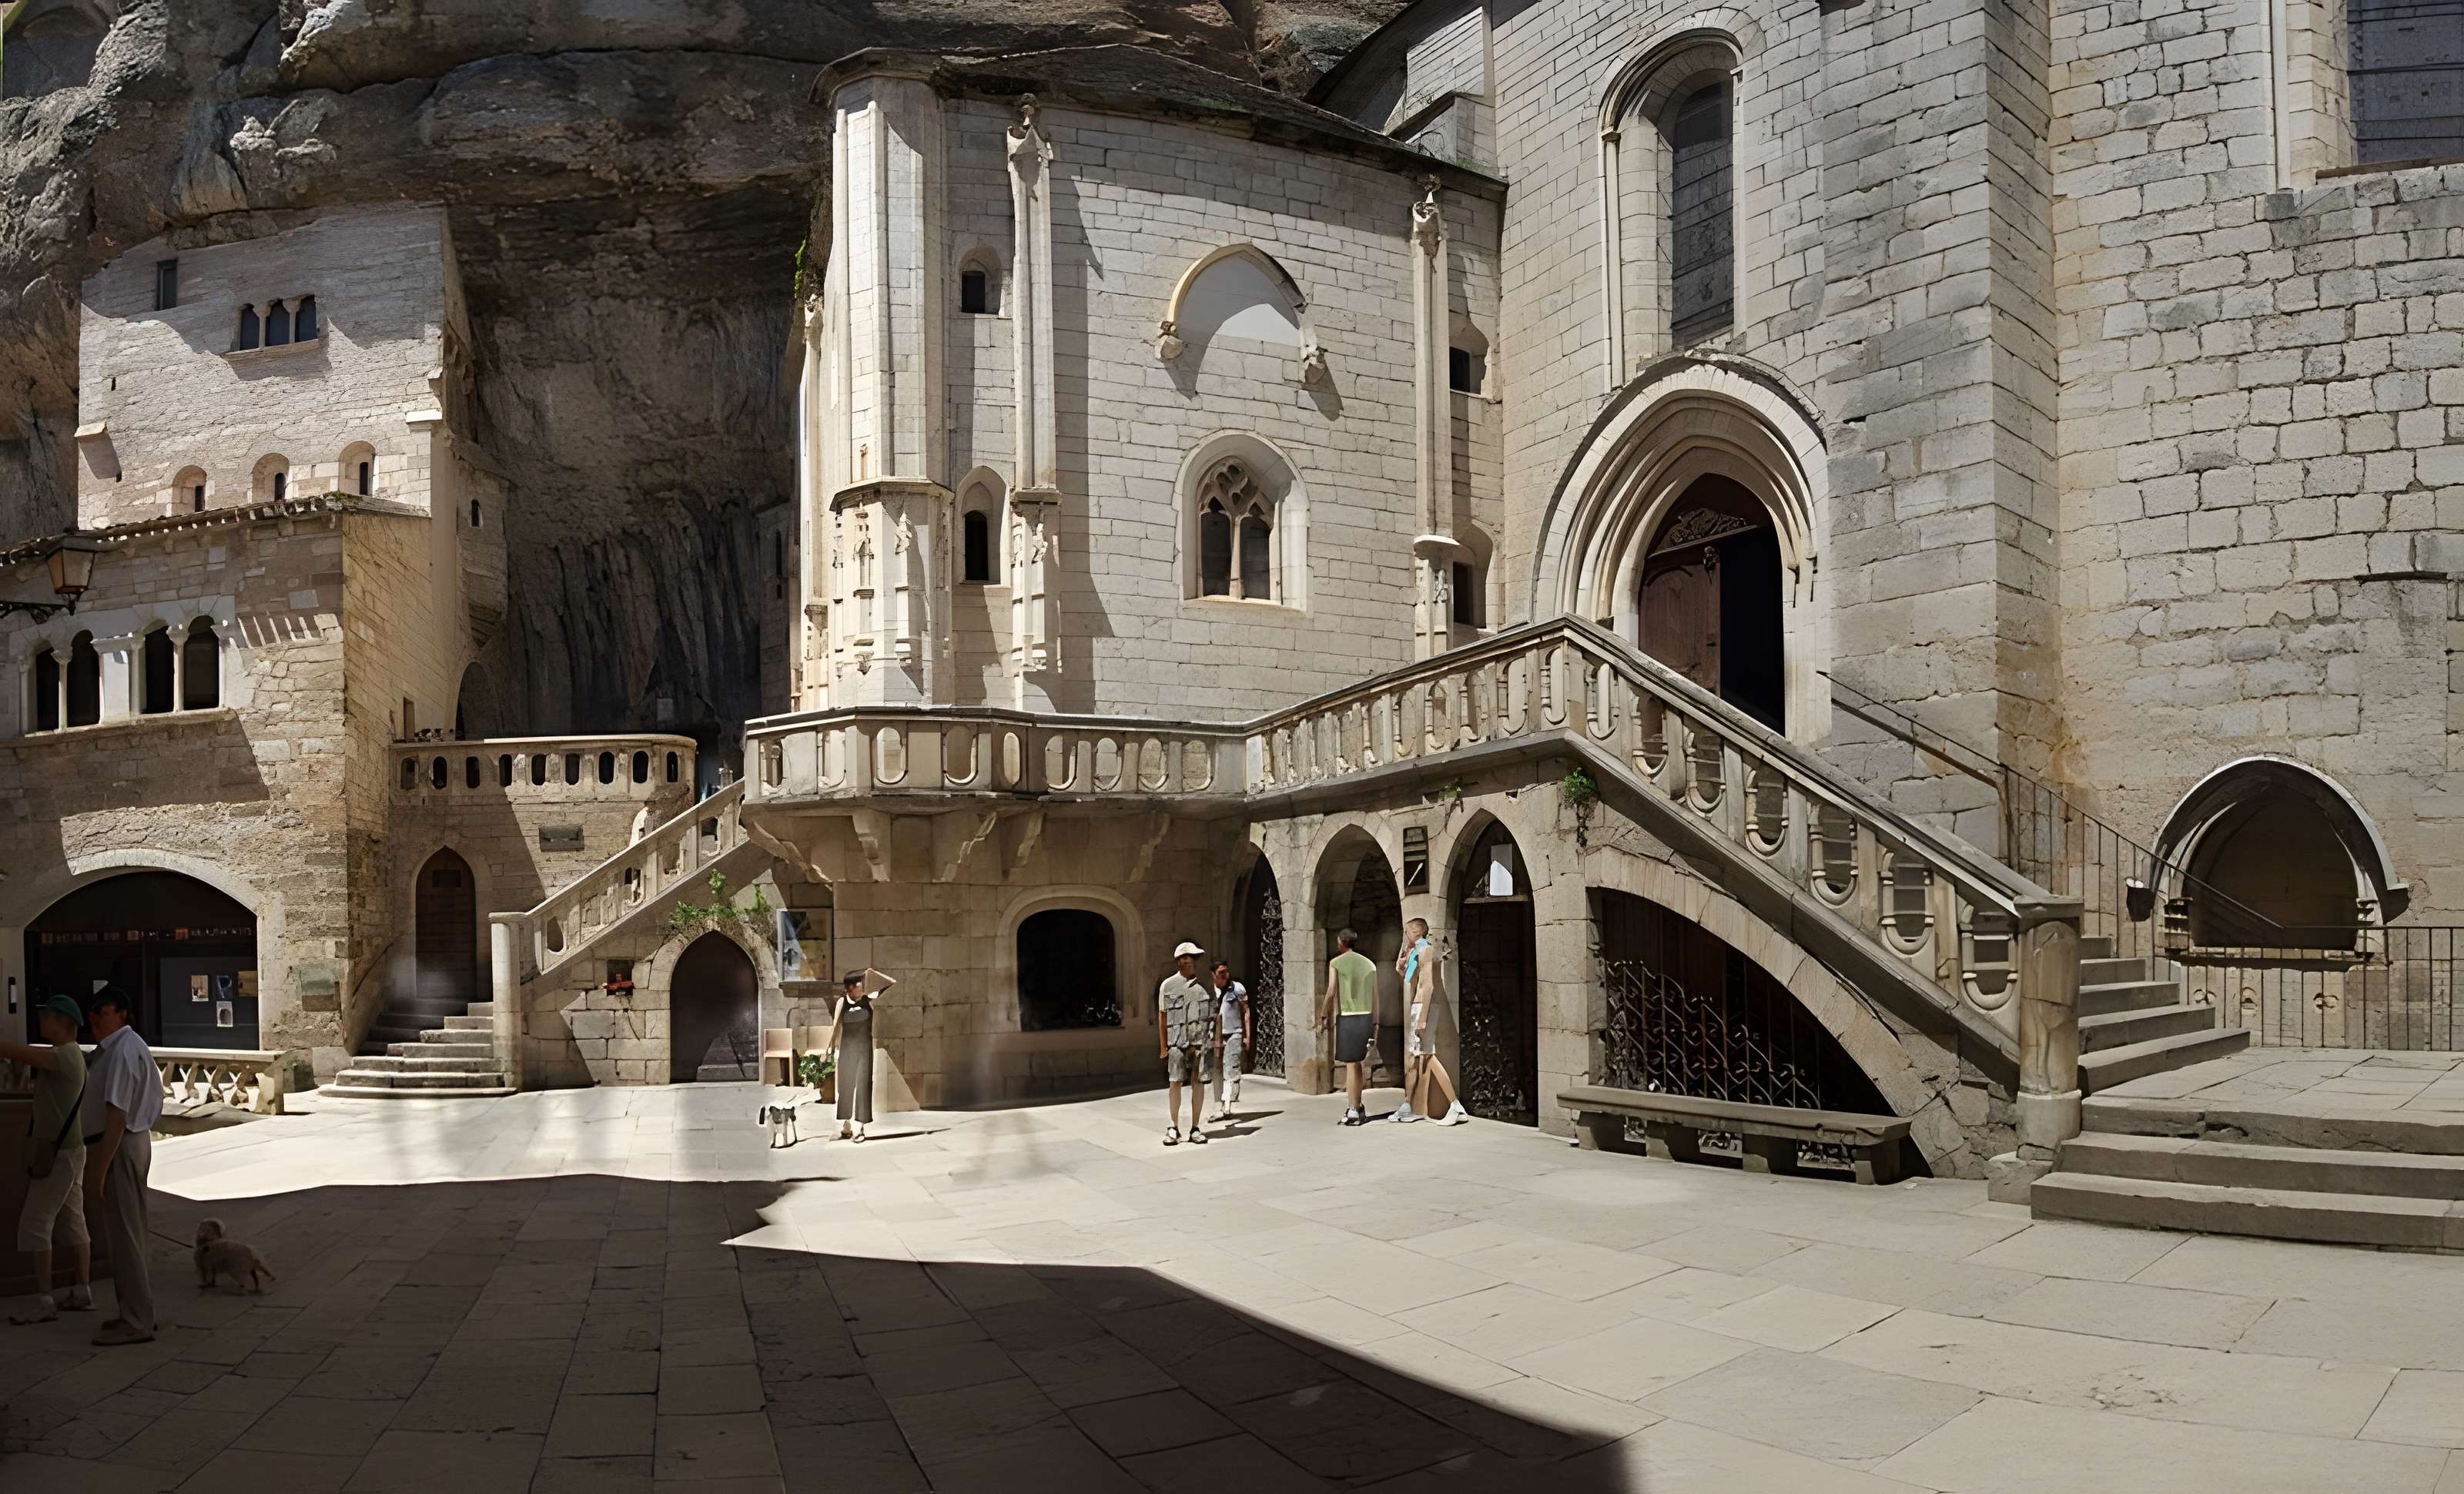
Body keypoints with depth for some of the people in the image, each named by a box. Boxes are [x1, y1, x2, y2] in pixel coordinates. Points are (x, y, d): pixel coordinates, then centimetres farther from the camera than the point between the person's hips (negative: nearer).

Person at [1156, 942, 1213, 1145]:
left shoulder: (1205, 985, 9)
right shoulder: (1168, 985, 5)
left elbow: (1215, 1014, 12)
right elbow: (1162, 1016, 9)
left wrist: (1217, 1039, 5)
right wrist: (1162, 1045, 7)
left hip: (1202, 1040, 2)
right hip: (1177, 1042, -2)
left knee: (1198, 1082, 2)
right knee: (1174, 1082, -4)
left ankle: (1195, 1128, 10)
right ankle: (1173, 1127, 5)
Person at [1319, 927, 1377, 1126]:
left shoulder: (1336, 963, -2)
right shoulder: (1369, 964, 11)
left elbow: (1331, 992, -8)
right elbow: (1375, 995, 10)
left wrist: (1323, 1015, 1)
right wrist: (1375, 1022, 15)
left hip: (1346, 1018, -4)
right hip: (1366, 1017, 4)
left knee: (1351, 1064, -3)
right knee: (1359, 1063, 14)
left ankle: (1354, 1111, -4)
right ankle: (1356, 1106, 19)